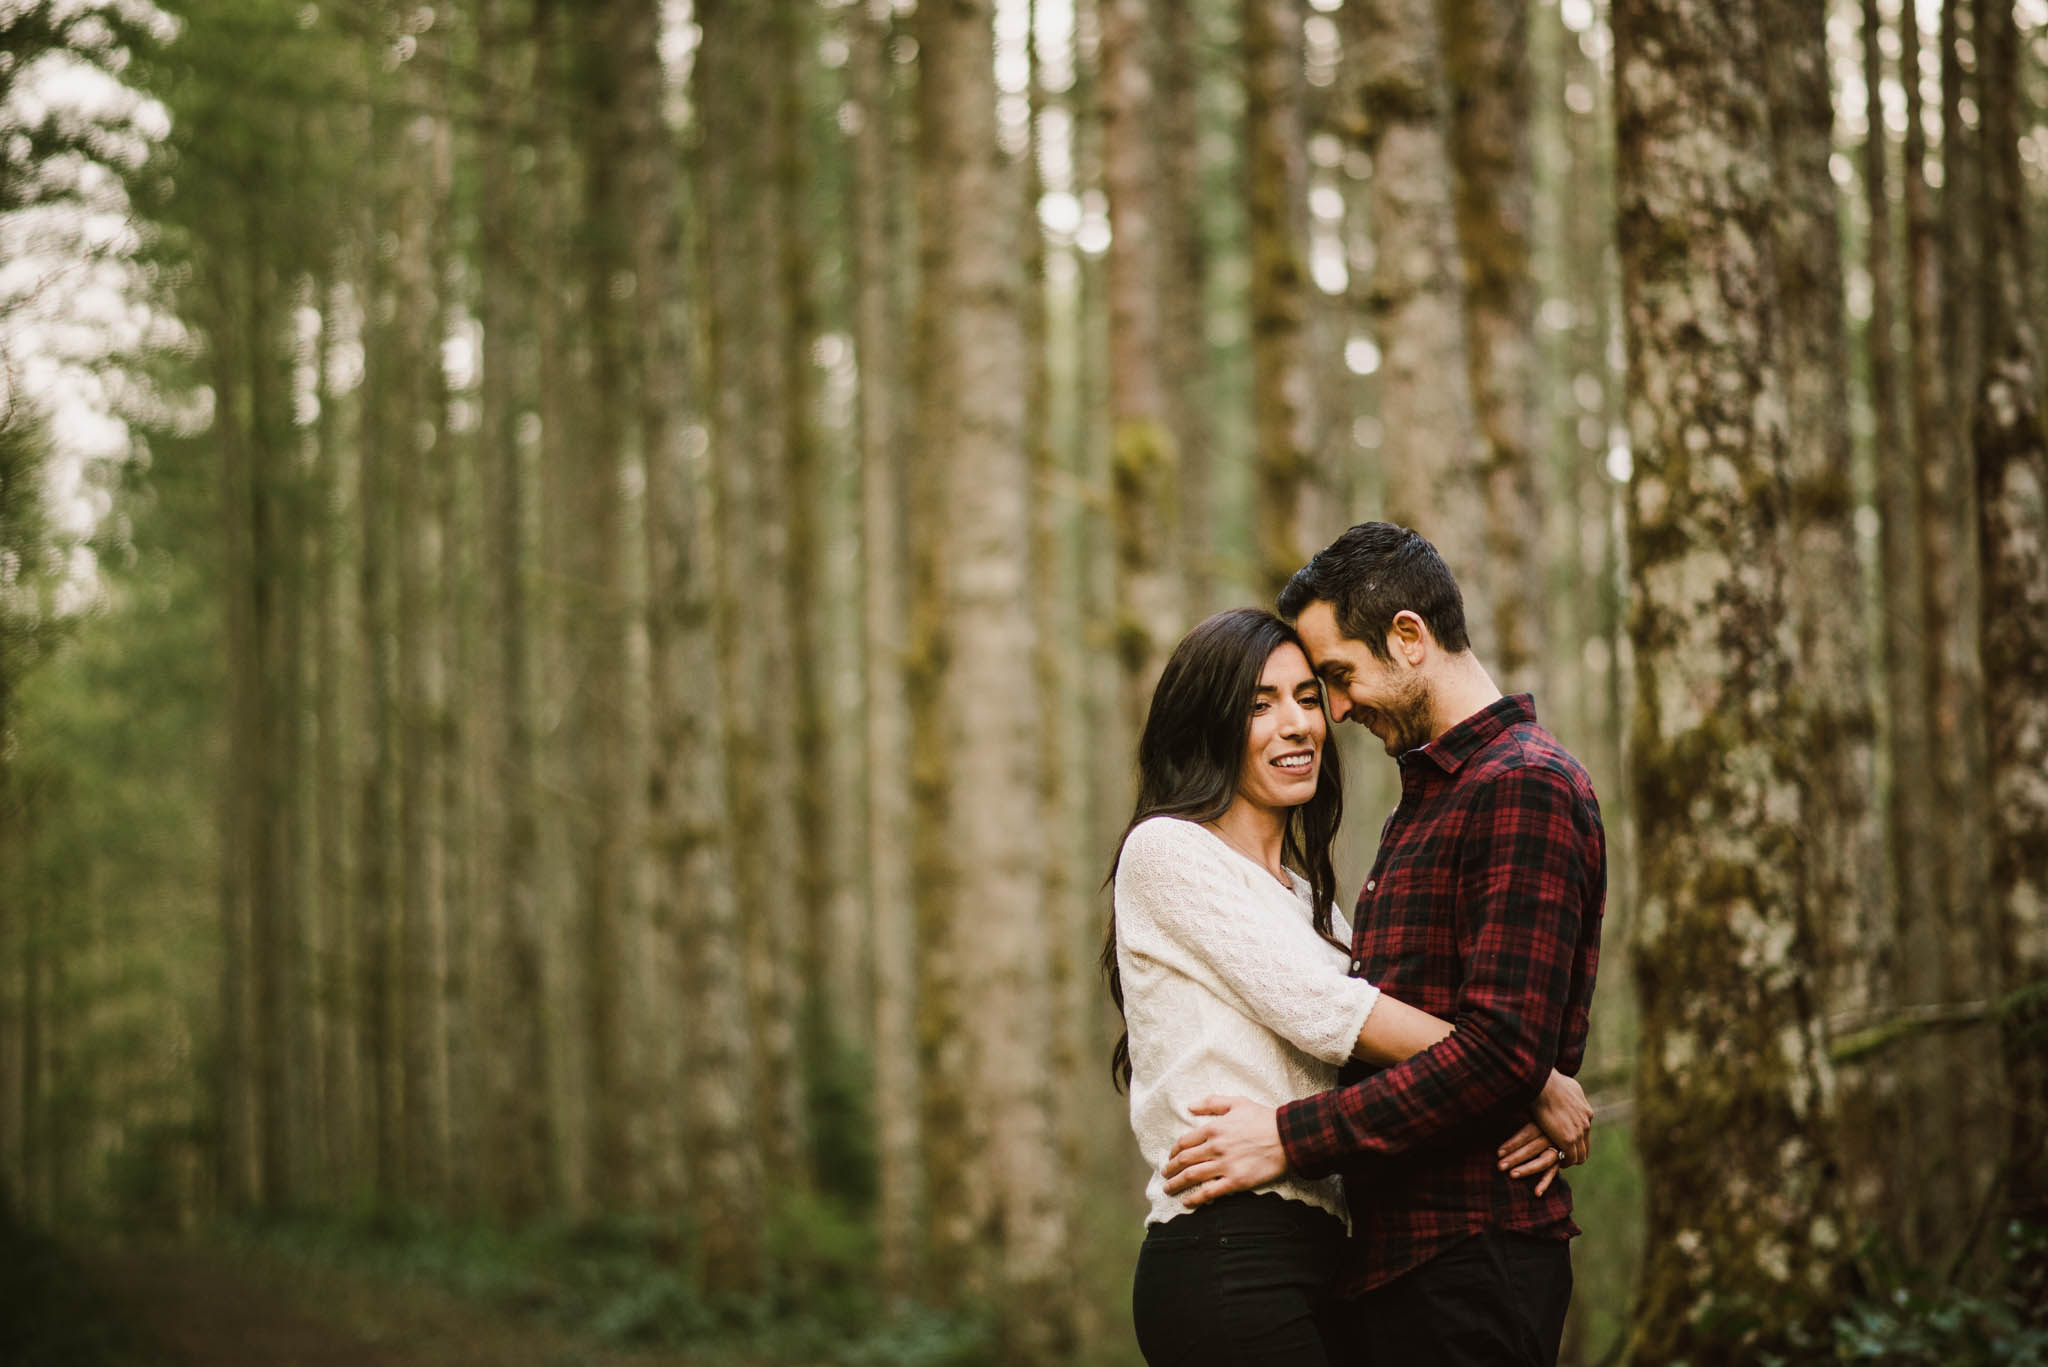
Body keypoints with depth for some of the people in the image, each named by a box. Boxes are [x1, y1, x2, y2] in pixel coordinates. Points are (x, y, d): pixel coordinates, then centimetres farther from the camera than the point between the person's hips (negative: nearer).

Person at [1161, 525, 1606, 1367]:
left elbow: (1501, 1051, -21)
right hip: (1395, 1254, 9)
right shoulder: (1428, 798, 21)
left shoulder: (1523, 787, -12)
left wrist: (1292, 1138, -20)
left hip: (1469, 1262, -9)